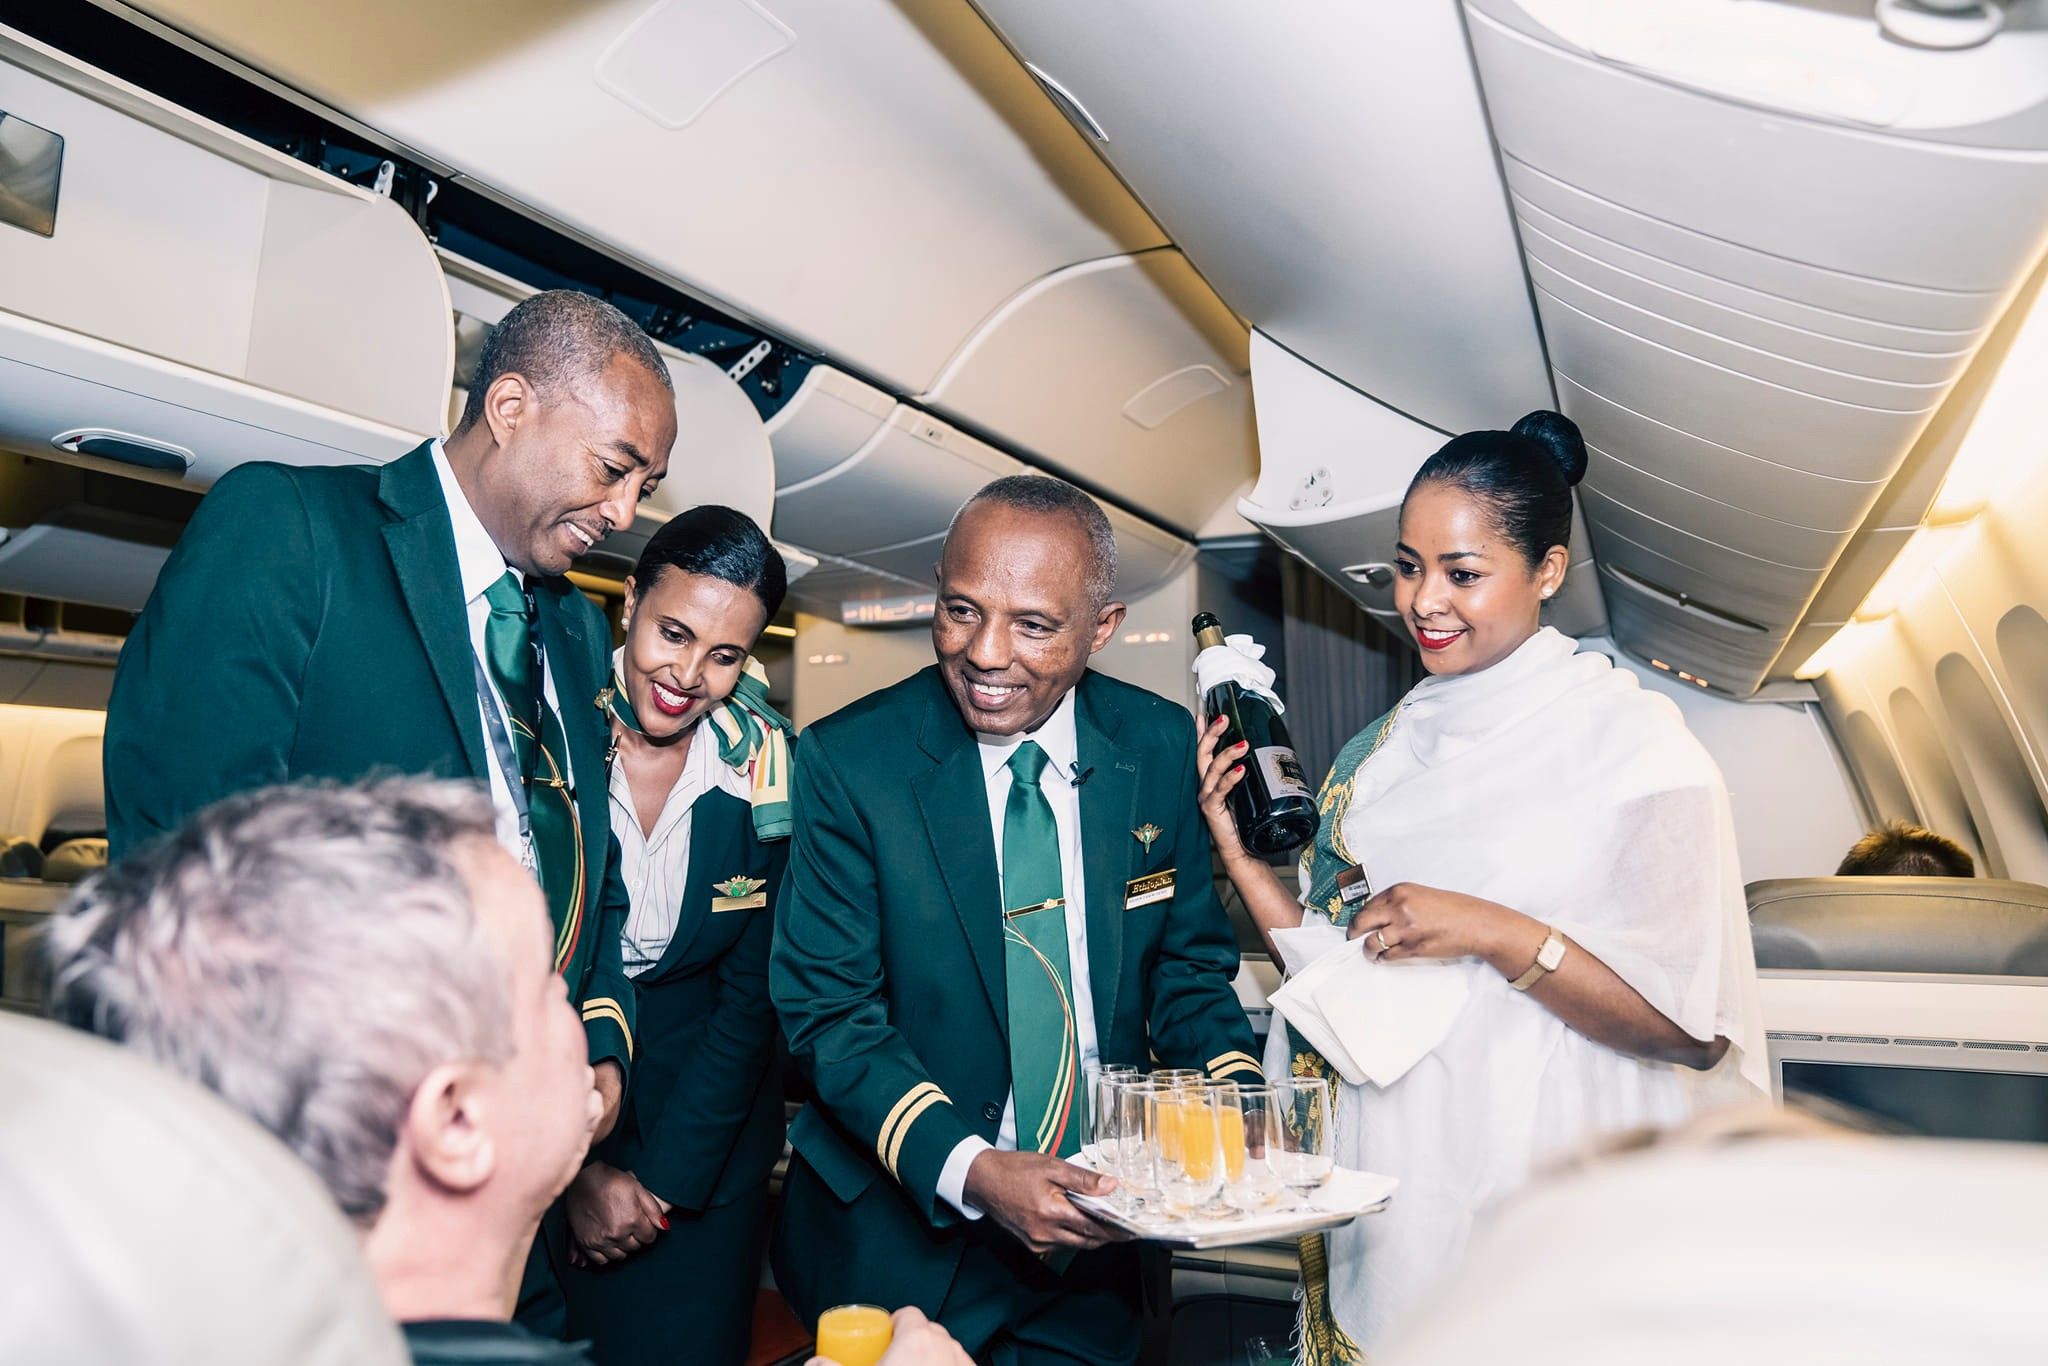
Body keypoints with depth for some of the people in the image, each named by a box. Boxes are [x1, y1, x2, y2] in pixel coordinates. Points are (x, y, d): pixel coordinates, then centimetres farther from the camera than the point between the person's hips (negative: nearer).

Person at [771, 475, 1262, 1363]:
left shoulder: (1159, 746, -7)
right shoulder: (847, 761, -16)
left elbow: (1186, 958, 3)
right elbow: (827, 1008, -15)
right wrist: (970, 1170, -27)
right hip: (903, 1232, -2)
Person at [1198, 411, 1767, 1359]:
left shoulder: (1626, 734, -10)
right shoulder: (1387, 749, 5)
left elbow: (1693, 1026, -15)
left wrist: (1493, 932, -24)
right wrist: (1238, 854, -7)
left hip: (1537, 1210, -4)